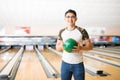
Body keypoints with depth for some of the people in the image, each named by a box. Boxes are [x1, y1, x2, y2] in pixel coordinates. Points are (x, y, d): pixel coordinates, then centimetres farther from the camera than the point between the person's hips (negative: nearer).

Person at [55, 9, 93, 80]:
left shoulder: (82, 31, -7)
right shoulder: (62, 32, 2)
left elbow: (90, 46, -5)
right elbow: (57, 47, 7)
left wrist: (81, 48, -24)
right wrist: (61, 46, -16)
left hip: (78, 64, -2)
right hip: (65, 63, 3)